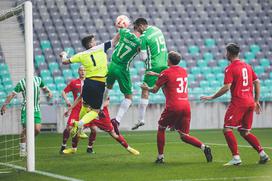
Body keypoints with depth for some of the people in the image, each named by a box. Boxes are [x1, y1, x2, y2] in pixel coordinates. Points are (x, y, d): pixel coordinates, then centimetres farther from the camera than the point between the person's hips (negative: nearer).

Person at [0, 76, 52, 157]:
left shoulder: (38, 80, 7)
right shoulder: (22, 83, -6)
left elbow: (44, 87, 26)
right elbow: (12, 94, -9)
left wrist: (49, 92, 4)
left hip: (36, 109, 4)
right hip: (26, 109, -4)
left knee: (37, 129, -8)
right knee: (25, 129, -7)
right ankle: (22, 150, 7)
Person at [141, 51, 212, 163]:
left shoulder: (166, 73, -3)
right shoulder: (183, 71, 15)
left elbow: (154, 90, 7)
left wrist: (147, 88, 28)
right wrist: (156, 74, 39)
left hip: (173, 107, -5)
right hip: (186, 106, 5)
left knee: (161, 129, 16)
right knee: (184, 136, 10)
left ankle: (160, 157, 14)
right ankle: (204, 147, -13)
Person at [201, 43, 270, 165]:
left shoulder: (230, 68, -8)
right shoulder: (247, 66, 15)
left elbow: (226, 87, -16)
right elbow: (257, 83, 16)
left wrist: (212, 97, -9)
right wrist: (256, 101, 22)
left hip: (238, 102, -8)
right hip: (250, 102, 8)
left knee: (227, 129, -5)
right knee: (244, 132, 16)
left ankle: (236, 158, -14)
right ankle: (262, 154, 6)